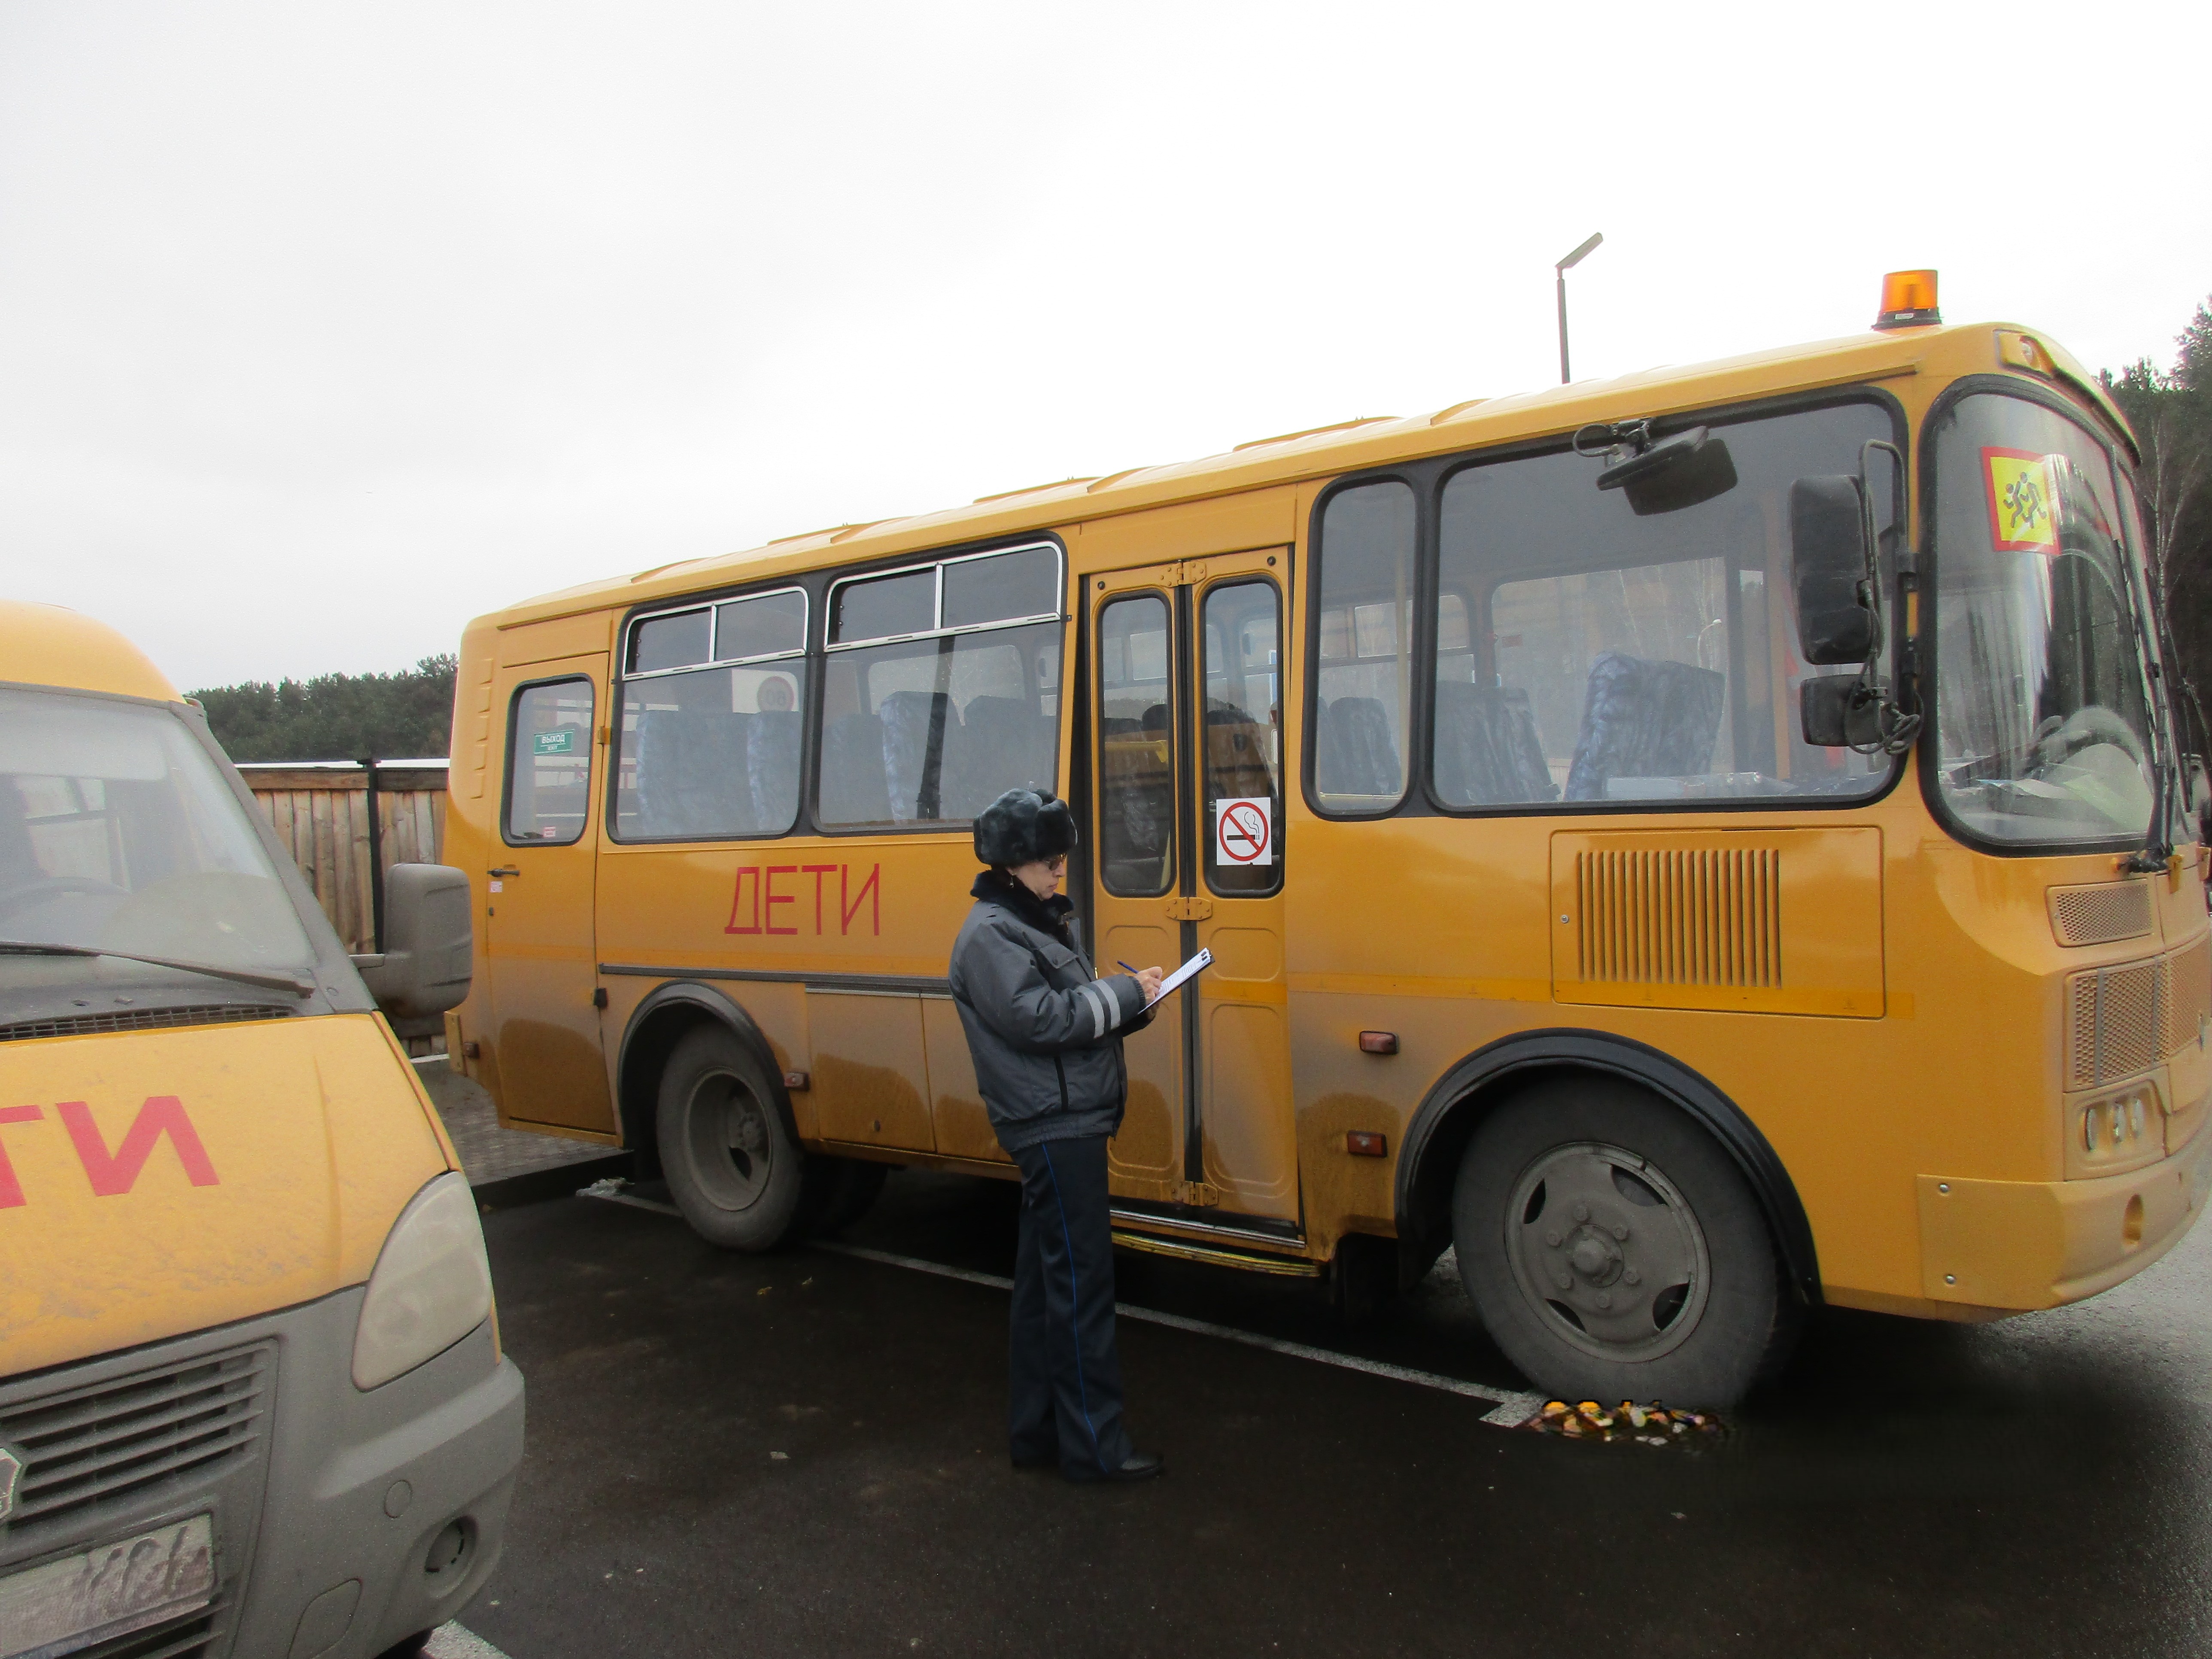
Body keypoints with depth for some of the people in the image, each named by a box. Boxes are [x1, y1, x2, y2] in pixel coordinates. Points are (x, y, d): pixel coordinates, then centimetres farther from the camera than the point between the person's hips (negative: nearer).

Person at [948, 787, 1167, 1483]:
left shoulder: (1033, 921, 18)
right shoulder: (990, 936, -13)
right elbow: (1038, 1018, -22)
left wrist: (1127, 998, 1)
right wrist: (1126, 993, -14)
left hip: (1060, 1126, 10)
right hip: (1054, 1129, -10)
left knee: (1044, 1279, 14)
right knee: (1081, 1279, -5)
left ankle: (1036, 1430, 23)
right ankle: (1094, 1445, 3)